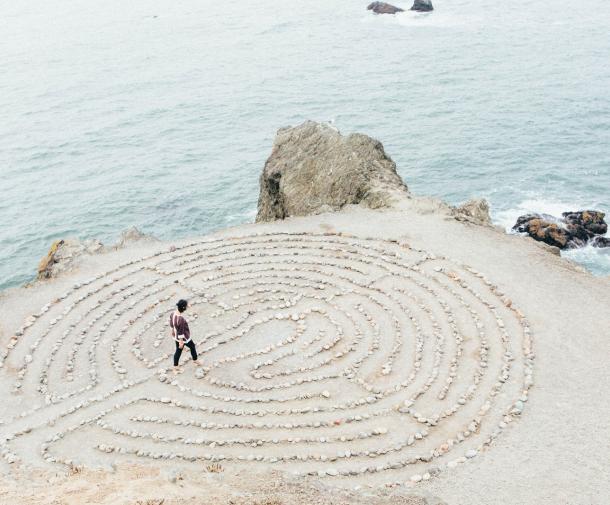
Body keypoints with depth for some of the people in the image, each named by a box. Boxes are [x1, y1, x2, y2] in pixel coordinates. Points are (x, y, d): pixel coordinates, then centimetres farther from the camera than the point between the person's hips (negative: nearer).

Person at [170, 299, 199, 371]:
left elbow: (171, 323, 5)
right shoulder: (181, 319, -39)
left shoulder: (173, 313, -14)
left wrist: (172, 331, 23)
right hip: (184, 338, -7)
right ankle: (195, 360, 47)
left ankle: (175, 367, 37)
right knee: (192, 346, 23)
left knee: (178, 351, 24)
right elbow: (180, 332, -29)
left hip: (176, 336, 7)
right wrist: (181, 342, -18)